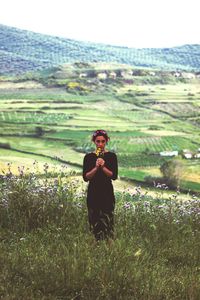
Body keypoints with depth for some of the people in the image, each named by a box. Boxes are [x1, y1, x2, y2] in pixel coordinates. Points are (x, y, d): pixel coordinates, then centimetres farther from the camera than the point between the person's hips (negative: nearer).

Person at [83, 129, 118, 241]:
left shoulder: (111, 156, 1)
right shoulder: (89, 157, 3)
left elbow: (114, 176, -6)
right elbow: (86, 177, -4)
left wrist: (103, 167, -19)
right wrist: (96, 168, -19)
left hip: (107, 193, -1)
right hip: (93, 194, 1)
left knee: (107, 222, -6)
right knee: (94, 222, 2)